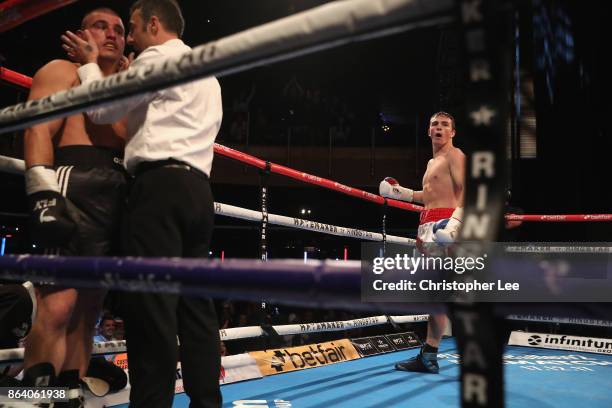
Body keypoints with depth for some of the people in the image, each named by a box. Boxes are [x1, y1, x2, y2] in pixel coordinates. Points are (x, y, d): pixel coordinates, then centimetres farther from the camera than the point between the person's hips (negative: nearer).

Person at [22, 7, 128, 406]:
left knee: (88, 310, 5)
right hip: (75, 185, -6)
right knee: (59, 305, -16)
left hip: (121, 197, 7)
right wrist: (43, 193, -17)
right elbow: (38, 132, -5)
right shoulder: (63, 71, 10)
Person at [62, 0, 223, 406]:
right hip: (197, 188, 9)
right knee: (194, 304, 5)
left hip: (161, 184, -9)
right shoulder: (206, 75, 30)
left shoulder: (159, 56, 3)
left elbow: (103, 109, 5)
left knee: (150, 302, -11)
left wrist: (90, 63, 21)